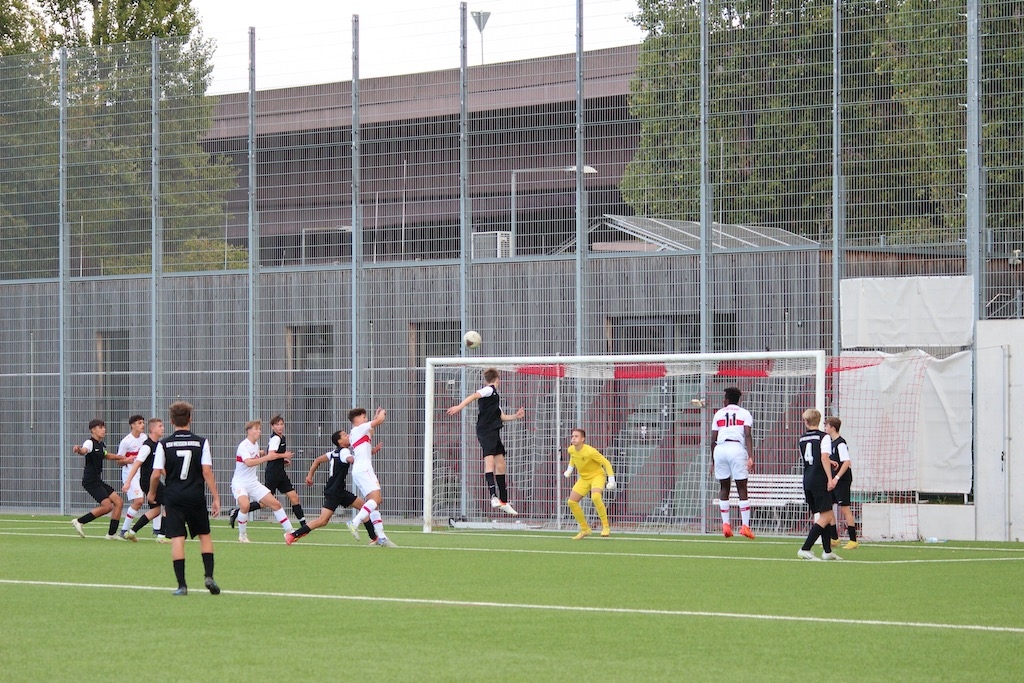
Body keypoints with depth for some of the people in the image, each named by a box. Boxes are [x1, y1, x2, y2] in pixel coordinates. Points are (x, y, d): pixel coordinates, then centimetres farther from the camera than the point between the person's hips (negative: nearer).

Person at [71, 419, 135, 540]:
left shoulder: (101, 445, 13)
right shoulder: (90, 442, -14)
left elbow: (106, 455, 35)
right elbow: (84, 450, -38)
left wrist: (121, 457, 38)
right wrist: (78, 450, -62)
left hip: (98, 481, 9)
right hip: (90, 480, -9)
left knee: (119, 502, 6)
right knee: (107, 506, -17)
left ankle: (112, 533, 12)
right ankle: (79, 522, -6)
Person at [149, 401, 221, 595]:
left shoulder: (164, 444, -2)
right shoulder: (201, 442, -2)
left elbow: (156, 474, -4)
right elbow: (207, 472, -7)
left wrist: (152, 493, 15)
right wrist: (216, 498, -3)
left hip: (173, 498, 0)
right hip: (196, 497, 1)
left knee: (177, 539, -1)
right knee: (204, 535, 16)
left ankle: (181, 585, -6)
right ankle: (209, 576, 2)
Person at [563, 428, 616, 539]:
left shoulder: (590, 451, -27)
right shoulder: (571, 450, -7)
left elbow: (606, 463, -19)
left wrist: (611, 480, -21)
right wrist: (569, 469, 16)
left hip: (597, 475, -7)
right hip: (584, 478, 7)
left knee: (595, 496, -36)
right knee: (572, 501, -2)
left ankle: (605, 527, -24)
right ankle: (585, 529, 15)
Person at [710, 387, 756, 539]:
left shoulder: (719, 414, 17)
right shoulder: (745, 414, 12)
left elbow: (713, 439, 13)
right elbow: (748, 436, -3)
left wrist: (713, 461, 20)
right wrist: (750, 457, -9)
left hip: (720, 448, 2)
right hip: (737, 448, -2)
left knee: (724, 487, 11)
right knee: (742, 488, 2)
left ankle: (725, 524, 5)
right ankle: (745, 525, -4)